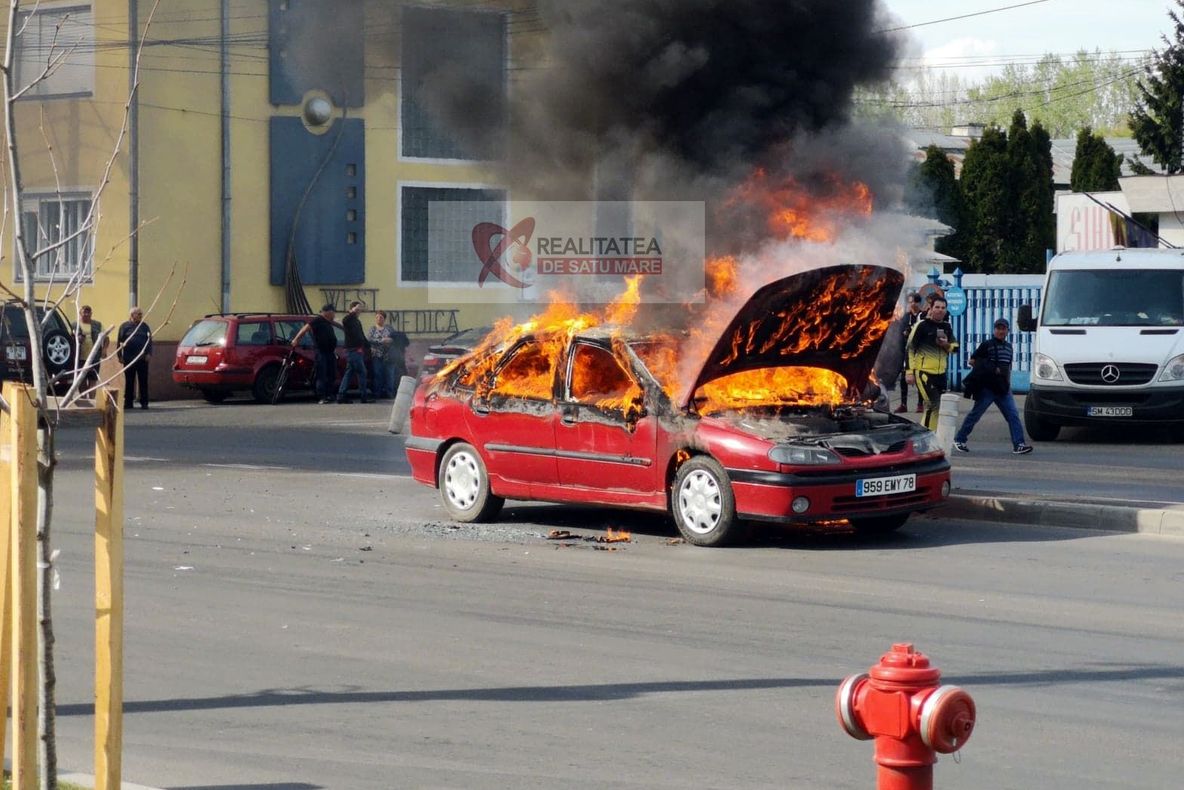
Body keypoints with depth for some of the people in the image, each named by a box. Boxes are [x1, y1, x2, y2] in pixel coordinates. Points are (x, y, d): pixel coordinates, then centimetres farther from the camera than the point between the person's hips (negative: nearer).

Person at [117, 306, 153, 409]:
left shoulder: (145, 327, 10)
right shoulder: (125, 326, 5)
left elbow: (149, 341, 9)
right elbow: (119, 341, 4)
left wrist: (149, 354, -2)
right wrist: (120, 356, -2)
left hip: (142, 358, 1)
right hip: (129, 358, -1)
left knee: (143, 381, 1)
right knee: (129, 381, 4)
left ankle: (144, 402, 5)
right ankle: (128, 402, 8)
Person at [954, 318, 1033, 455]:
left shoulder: (1008, 347, 17)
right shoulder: (987, 345, -3)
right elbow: (973, 360, -7)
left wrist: (1007, 381, 12)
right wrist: (993, 369, -11)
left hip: (1003, 389, 6)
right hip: (987, 388, -6)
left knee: (1013, 415, -6)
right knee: (975, 414, 0)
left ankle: (1018, 445, -11)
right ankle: (959, 439, 13)